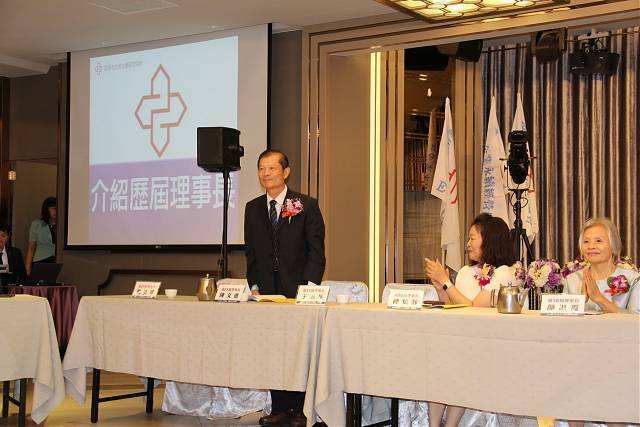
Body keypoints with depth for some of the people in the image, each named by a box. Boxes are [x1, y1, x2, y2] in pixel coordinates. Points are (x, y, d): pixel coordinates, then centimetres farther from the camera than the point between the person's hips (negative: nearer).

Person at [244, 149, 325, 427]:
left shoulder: (306, 206, 0)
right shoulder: (253, 209, 13)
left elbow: (316, 250, -3)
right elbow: (250, 252, 14)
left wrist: (308, 286, -12)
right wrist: (254, 286, 4)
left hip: (299, 289, -4)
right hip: (267, 291, 4)